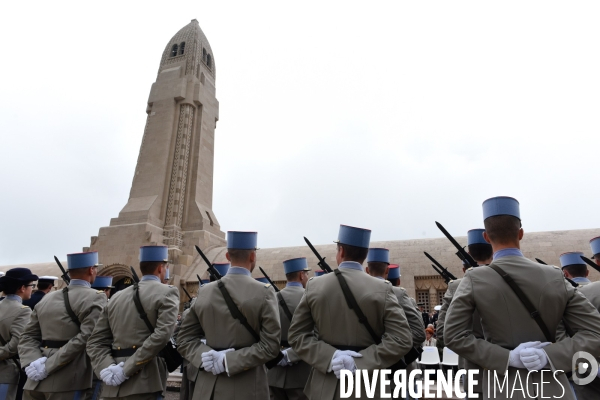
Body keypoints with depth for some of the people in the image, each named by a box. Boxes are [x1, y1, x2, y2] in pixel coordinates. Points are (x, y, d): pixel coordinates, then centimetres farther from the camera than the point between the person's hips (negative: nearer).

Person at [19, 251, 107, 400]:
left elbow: (28, 336, 9)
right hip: (68, 383, -6)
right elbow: (85, 338, -18)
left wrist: (33, 362, -4)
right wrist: (48, 366, -12)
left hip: (35, 381, 6)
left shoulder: (47, 298, 12)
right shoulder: (95, 298, -9)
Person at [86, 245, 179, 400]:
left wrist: (107, 368, -3)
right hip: (145, 383, -5)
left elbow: (95, 341, 9)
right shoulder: (167, 293, -6)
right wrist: (127, 369, -14)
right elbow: (161, 335, -19)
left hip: (113, 387, 5)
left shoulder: (116, 297, 12)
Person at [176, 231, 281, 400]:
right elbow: (270, 346, -16)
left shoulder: (205, 291, -1)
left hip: (208, 386, 3)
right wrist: (229, 360, -14)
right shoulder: (264, 292, -13)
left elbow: (184, 338, 3)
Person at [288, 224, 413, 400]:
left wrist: (330, 356, -13)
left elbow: (296, 334, -5)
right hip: (368, 386, -1)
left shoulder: (313, 286, -6)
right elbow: (402, 339, -15)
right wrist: (362, 362, -16)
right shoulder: (382, 289, -10)